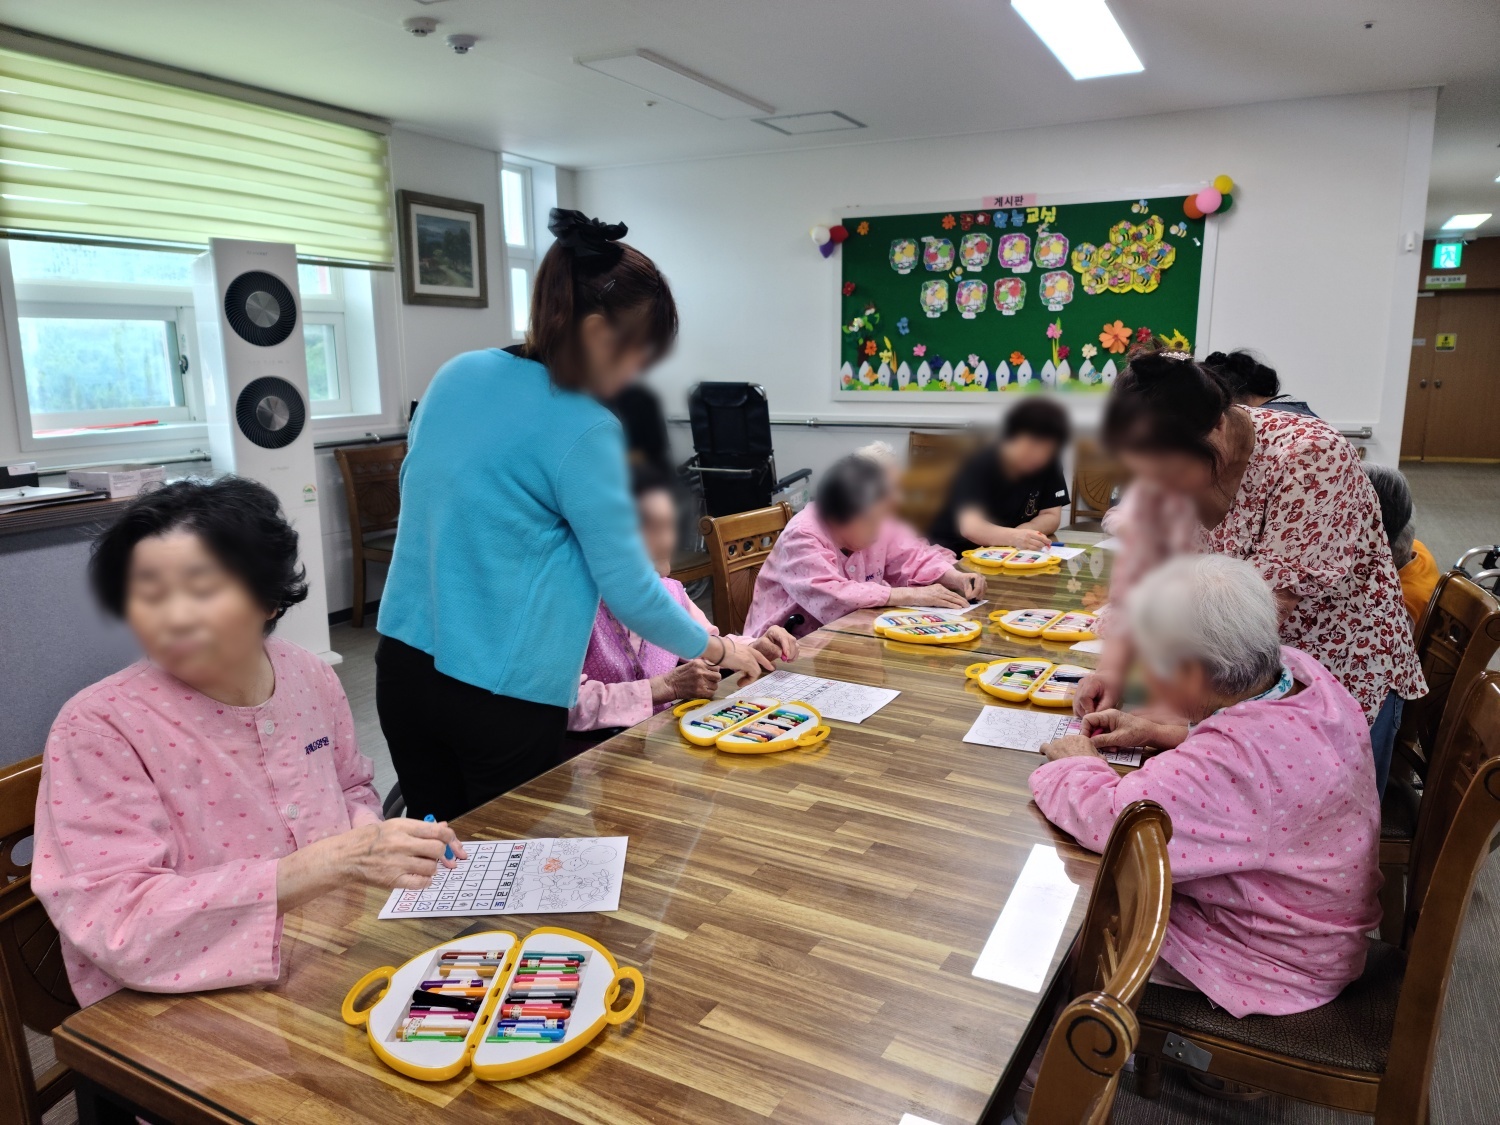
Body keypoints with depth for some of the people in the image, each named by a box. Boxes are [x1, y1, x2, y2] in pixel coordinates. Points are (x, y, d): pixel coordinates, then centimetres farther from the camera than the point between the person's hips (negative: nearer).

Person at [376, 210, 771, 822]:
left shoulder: (456, 375, 5)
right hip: (502, 694, -7)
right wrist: (717, 649, 4)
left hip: (401, 663, 7)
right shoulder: (582, 430, -16)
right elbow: (629, 586, -12)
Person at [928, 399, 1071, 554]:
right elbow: (970, 527, -29)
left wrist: (1021, 534, -24)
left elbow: (1051, 517, -3)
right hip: (956, 549, -5)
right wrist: (1014, 537, -47)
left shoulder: (1049, 464, -5)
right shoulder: (980, 464, -18)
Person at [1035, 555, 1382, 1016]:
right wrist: (1159, 732, 1)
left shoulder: (1234, 764, -40)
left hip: (1273, 965, -8)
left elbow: (1109, 818, -37)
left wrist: (1079, 762, -15)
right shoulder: (1297, 670, -11)